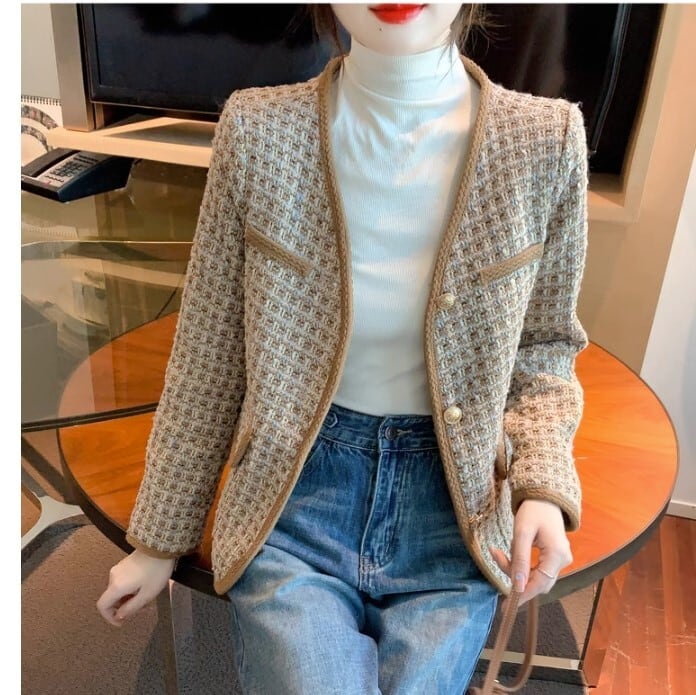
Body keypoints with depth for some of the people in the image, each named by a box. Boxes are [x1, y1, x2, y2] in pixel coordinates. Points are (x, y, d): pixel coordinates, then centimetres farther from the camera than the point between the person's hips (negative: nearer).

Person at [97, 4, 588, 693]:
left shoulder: (546, 139, -6)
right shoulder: (259, 129, -8)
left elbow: (543, 346, 7)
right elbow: (209, 355, 0)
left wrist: (543, 483, -10)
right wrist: (159, 540, 8)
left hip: (454, 503, 1)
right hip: (295, 486, 0)